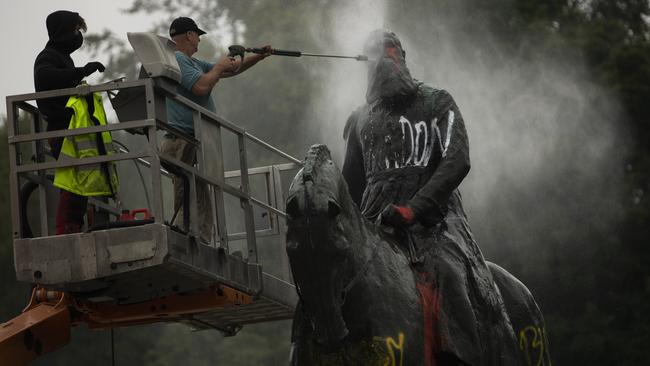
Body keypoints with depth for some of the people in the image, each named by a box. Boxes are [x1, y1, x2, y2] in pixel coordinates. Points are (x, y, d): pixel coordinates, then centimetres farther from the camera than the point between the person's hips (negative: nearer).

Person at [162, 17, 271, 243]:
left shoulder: (192, 63, 23)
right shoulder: (177, 59, -8)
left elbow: (231, 70, 30)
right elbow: (201, 87, -21)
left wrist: (259, 57, 21)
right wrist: (219, 67, -4)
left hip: (195, 144, 11)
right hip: (185, 144, -10)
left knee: (202, 206, 7)